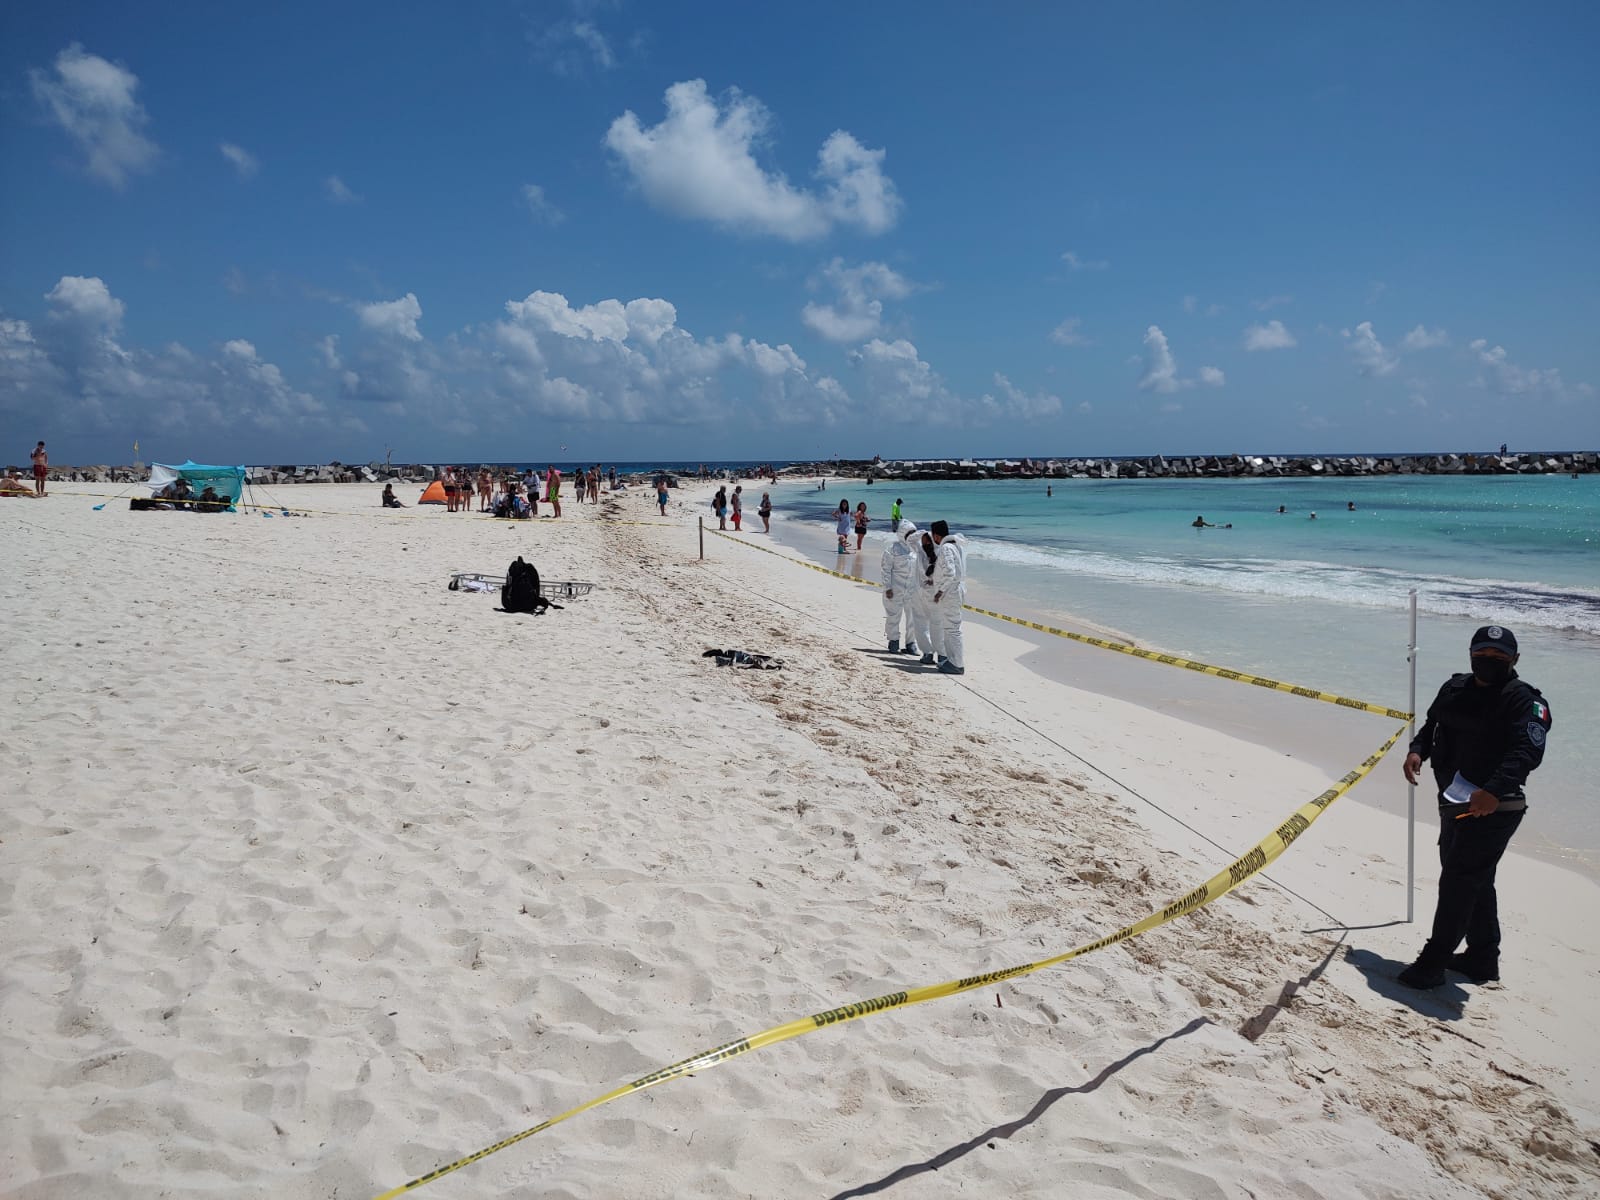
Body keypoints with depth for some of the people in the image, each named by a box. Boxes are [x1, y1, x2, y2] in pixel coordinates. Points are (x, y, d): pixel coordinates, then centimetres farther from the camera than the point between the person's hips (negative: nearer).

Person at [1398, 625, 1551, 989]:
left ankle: (1432, 963, 3)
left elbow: (1528, 752, -26)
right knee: (1475, 881, 19)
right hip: (1454, 803, 8)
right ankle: (1483, 958, 35)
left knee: (1458, 881, -6)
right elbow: (1431, 725, 18)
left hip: (1491, 808, -8)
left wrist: (1494, 790, -40)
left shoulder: (1524, 699, -14)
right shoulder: (1455, 689, 8)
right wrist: (1418, 750, -4)